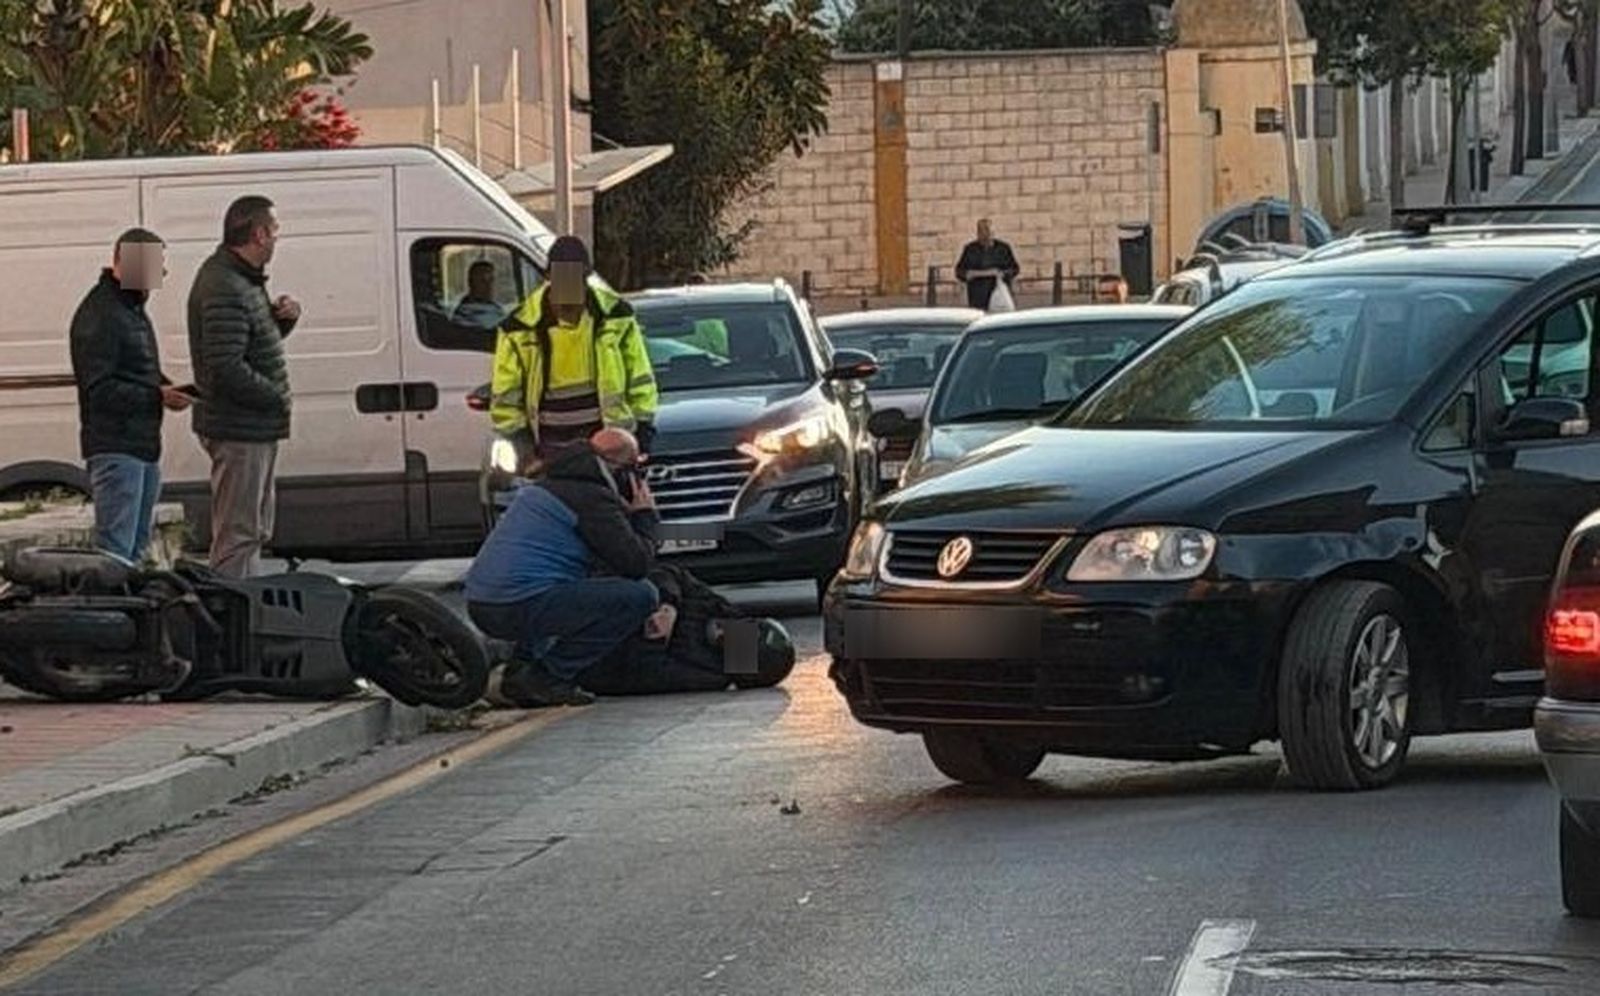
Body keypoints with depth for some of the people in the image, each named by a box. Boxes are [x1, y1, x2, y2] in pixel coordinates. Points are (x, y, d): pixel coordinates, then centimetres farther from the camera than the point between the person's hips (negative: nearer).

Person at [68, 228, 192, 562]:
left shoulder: (132, 309, 19)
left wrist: (167, 389, 9)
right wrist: (157, 397, -22)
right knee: (115, 549, -14)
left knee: (138, 545, 14)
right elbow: (98, 389, -20)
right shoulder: (100, 315, -14)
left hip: (144, 444, 11)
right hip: (116, 447, -11)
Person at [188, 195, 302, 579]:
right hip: (240, 431, -11)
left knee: (255, 529, 19)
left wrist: (284, 318, 3)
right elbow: (227, 370, -27)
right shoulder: (224, 290, -21)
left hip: (257, 429, 11)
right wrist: (277, 399, -16)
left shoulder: (245, 279, 13)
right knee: (238, 533, -9)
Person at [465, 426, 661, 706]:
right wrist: (645, 517, 8)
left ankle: (521, 667, 16)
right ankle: (549, 675, -7)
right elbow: (636, 565, -9)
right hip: (521, 607, -10)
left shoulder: (547, 484, 24)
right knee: (640, 596, -10)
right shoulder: (594, 498, -6)